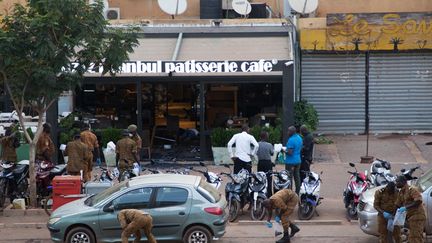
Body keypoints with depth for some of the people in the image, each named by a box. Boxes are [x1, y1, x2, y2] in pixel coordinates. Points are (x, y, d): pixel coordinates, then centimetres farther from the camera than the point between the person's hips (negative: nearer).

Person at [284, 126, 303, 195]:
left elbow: (290, 152, -22)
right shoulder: (299, 138, 9)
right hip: (298, 160, 9)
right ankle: (297, 193, 17)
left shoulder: (291, 140, -19)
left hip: (290, 161, -9)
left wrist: (285, 151, -5)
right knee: (297, 177, 12)